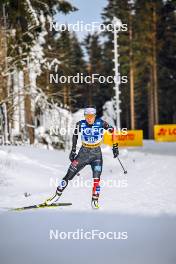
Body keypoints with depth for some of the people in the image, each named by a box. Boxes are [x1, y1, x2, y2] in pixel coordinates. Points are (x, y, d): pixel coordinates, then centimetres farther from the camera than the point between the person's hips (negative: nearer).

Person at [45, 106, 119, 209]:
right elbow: (75, 135, 8)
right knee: (69, 175, -1)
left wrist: (115, 146, -1)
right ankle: (57, 195, 11)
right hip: (84, 152, 1)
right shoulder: (80, 124, -11)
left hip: (96, 153, -1)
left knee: (97, 178, -16)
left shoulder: (101, 123, -15)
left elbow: (112, 130, 0)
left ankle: (95, 200, -2)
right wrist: (73, 150, 9)